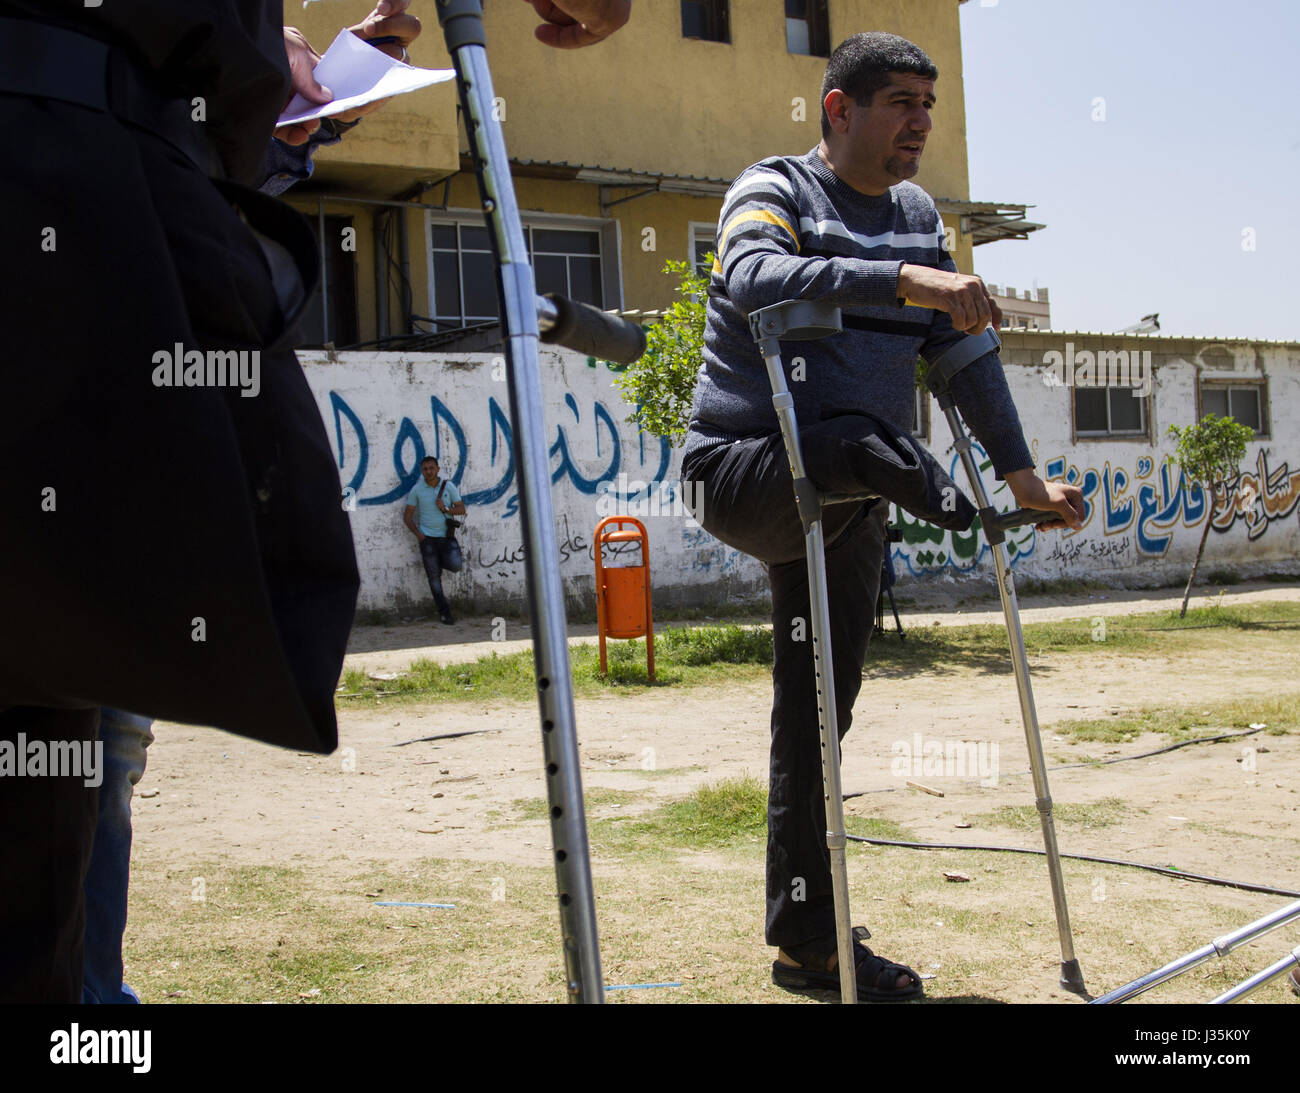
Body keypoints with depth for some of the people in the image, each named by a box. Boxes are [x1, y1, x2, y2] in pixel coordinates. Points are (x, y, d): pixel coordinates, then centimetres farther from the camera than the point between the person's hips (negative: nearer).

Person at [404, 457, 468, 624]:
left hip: (447, 536, 0)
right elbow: (407, 516, 7)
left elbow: (461, 509, 4)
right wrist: (417, 534, -6)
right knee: (434, 576, -1)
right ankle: (444, 612, 8)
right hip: (427, 538, 0)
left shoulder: (448, 486, 2)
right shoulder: (417, 490, 1)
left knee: (455, 566, -21)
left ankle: (438, 561, 15)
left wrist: (445, 509, -14)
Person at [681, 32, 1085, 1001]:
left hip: (841, 506, 6)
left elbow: (962, 347, 18)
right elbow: (756, 277, -30)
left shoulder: (919, 217, 15)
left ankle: (806, 939, 15)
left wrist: (1020, 473, 13)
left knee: (820, 717, 8)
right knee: (860, 442, -41)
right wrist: (904, 280, -40)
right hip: (746, 473, -6)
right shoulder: (774, 190, -6)